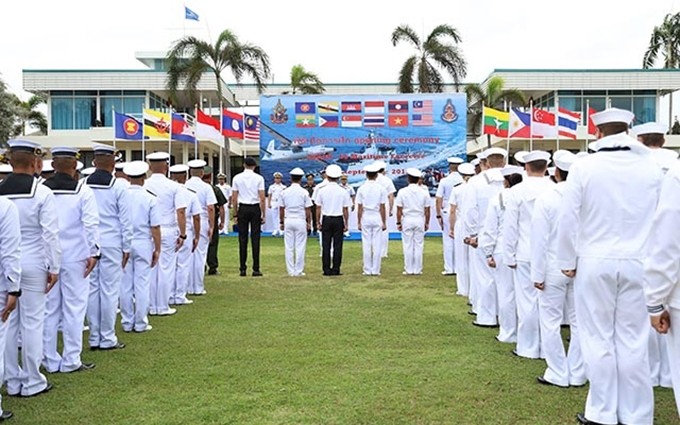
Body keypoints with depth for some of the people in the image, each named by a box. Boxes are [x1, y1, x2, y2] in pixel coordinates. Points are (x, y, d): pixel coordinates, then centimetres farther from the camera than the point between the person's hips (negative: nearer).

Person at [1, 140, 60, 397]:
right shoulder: (42, 193, -12)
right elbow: (50, 234, -12)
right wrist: (54, 268, -3)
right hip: (33, 264, -4)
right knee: (32, 322, 4)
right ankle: (32, 383, 13)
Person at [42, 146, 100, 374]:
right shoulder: (83, 191, -8)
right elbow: (91, 224, -13)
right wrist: (93, 252, -6)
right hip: (75, 257, -3)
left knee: (49, 309, 10)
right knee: (74, 308, 5)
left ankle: (50, 361, 19)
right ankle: (71, 361, 10)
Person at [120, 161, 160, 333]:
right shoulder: (150, 198, -9)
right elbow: (155, 227, -7)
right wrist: (157, 249, 2)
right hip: (143, 244, -2)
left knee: (125, 285, 9)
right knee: (142, 284, 5)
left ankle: (127, 323, 18)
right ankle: (140, 323, 12)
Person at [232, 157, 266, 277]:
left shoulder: (237, 178, 3)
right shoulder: (259, 178, -1)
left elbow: (234, 198, 2)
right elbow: (262, 198, -5)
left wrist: (235, 214, 9)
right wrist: (263, 214, 0)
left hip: (242, 208, 1)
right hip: (255, 208, -1)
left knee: (243, 239, 4)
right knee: (255, 238, 0)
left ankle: (242, 269, 6)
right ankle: (256, 269, 0)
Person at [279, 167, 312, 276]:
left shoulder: (284, 192, 2)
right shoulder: (304, 192, -6)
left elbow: (281, 209, 6)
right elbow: (308, 209, -4)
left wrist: (281, 222, 15)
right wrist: (309, 222, 6)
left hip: (288, 220, 3)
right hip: (300, 221, -2)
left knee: (289, 247, 6)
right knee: (300, 247, 2)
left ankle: (291, 271, 9)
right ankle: (299, 271, 4)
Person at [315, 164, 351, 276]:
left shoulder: (321, 190, -2)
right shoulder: (343, 191, -4)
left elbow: (318, 209, 1)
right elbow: (345, 209, -1)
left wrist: (318, 223, 9)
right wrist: (346, 224, 7)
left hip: (326, 220, 1)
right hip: (338, 220, 0)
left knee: (326, 245, 5)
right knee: (337, 245, 4)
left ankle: (327, 270, 7)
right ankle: (336, 270, 5)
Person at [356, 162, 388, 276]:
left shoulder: (361, 189, -2)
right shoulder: (381, 189, -3)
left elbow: (359, 208, -1)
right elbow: (382, 208, -2)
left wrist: (359, 222, 5)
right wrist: (384, 222, 5)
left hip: (365, 218, 1)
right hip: (377, 218, 0)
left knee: (366, 245, 4)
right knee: (377, 245, 3)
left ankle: (367, 270, 8)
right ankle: (376, 270, 5)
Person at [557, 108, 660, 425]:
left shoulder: (584, 167, -8)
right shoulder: (651, 168, -1)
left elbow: (568, 218, -7)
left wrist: (567, 262, 4)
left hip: (595, 264, -2)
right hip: (637, 264, 2)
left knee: (599, 340, 8)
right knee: (633, 342, 8)